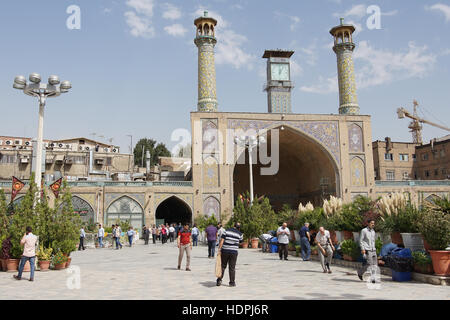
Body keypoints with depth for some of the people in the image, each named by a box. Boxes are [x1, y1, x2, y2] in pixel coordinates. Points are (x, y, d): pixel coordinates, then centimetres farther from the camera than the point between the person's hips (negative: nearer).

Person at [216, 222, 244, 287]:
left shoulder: (227, 231, 0)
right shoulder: (240, 234, 1)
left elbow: (221, 241, -6)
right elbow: (241, 242, 17)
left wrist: (219, 250, -5)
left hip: (224, 251, 1)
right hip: (234, 252, -1)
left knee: (222, 266, 11)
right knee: (232, 268, 6)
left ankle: (219, 280, 9)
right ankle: (232, 282, 10)